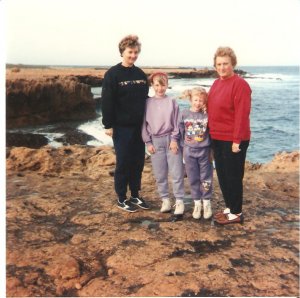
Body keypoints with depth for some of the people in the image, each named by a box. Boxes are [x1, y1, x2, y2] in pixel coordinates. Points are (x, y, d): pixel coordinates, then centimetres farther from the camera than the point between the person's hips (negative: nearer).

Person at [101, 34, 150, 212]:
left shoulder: (141, 74, 10)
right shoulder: (113, 74, -7)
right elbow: (107, 102, -10)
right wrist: (108, 125, -14)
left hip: (139, 126, 6)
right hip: (122, 127, -5)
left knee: (138, 161, 10)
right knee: (123, 162, 1)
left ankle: (135, 196, 23)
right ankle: (122, 198, 15)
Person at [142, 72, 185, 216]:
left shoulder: (172, 102, 2)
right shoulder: (148, 103, 5)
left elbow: (176, 123, 0)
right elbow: (144, 124, 4)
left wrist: (174, 139, -9)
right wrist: (148, 142, -2)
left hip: (171, 139, -1)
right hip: (155, 141, 2)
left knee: (177, 173, -1)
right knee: (160, 174, 7)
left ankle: (179, 201, 8)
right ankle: (165, 200, 19)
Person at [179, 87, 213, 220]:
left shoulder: (207, 115, -8)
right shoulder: (184, 114, -2)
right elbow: (181, 131, 7)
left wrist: (211, 149, -6)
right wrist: (185, 146, 9)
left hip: (204, 151, -2)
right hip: (189, 152, 2)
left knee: (206, 179, 7)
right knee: (193, 179, 10)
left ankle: (207, 203, 21)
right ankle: (197, 203, 23)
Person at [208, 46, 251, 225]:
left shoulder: (240, 84, -14)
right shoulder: (216, 83, 12)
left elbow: (242, 115, -19)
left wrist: (237, 140, -21)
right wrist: (212, 132, 12)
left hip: (233, 140, -8)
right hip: (217, 138, 8)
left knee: (233, 176, 1)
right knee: (222, 175, 15)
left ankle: (237, 213, 13)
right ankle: (229, 207, 29)